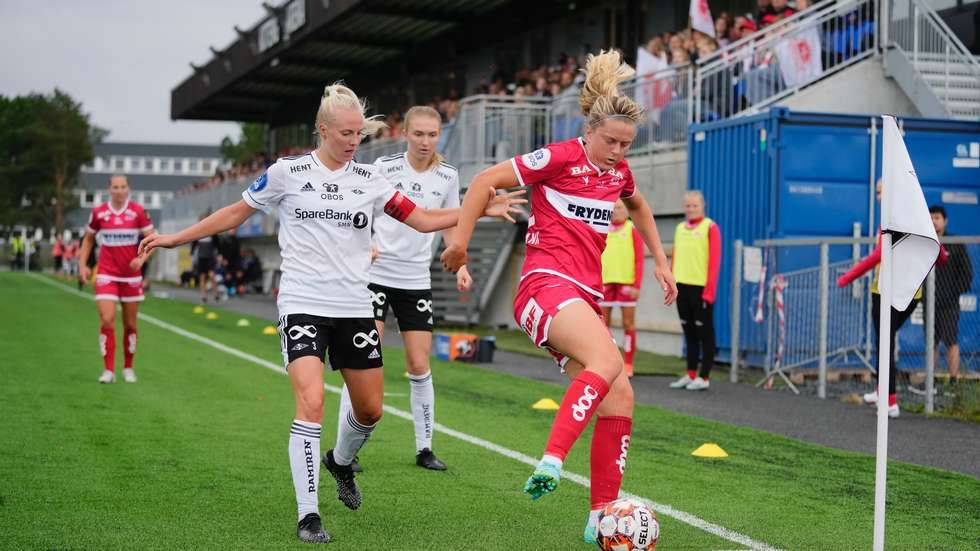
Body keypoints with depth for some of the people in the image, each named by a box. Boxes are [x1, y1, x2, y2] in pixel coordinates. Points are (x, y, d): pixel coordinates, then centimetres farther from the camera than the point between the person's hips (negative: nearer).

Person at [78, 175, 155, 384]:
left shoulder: (138, 212, -4)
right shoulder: (98, 213, 0)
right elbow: (88, 239, 14)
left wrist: (141, 259, -19)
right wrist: (82, 265, 5)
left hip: (131, 275, 0)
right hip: (106, 275, 0)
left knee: (130, 324, 7)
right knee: (107, 320, -13)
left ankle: (128, 368, 23)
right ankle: (108, 370, -6)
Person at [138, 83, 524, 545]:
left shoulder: (370, 179, 6)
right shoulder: (287, 173, -2)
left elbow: (423, 219, 5)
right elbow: (236, 213, 9)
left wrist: (480, 210, -6)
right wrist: (176, 238, 7)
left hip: (355, 307, 4)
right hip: (303, 304, -4)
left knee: (370, 409, 10)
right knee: (311, 403, -19)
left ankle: (340, 462, 44)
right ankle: (308, 516, -11)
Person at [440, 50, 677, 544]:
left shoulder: (617, 171, 15)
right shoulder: (560, 158, -6)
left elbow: (639, 207, 38)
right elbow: (485, 181, -4)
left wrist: (659, 261, 33)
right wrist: (460, 241, -5)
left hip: (585, 297, 8)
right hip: (547, 283, -8)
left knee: (619, 399, 0)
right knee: (607, 361, -35)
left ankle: (600, 518, 6)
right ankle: (550, 463, -44)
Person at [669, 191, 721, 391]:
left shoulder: (710, 227, -4)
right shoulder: (680, 228, 15)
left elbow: (715, 260, -9)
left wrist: (709, 289, -14)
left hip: (701, 286, -6)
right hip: (682, 285, 6)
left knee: (705, 333, 0)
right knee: (689, 331, 11)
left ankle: (704, 377, 3)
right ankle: (691, 374, 17)